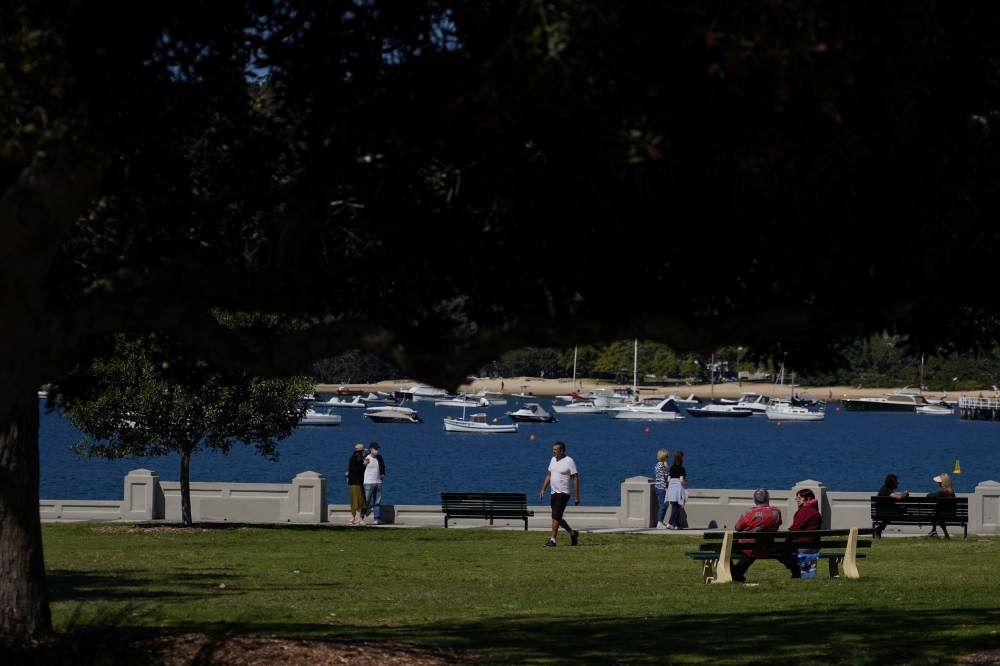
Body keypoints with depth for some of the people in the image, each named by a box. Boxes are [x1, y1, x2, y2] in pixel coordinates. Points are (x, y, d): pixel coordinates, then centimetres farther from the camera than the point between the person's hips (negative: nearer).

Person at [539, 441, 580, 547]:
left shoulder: (569, 462, -11)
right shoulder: (553, 459, 12)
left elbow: (575, 478, -11)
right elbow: (549, 476, 20)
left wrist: (576, 496, -13)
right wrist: (543, 489, 13)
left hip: (563, 494, -8)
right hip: (553, 493, 8)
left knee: (556, 517, -13)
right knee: (557, 518, 13)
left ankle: (552, 540, -10)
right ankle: (573, 533, 31)